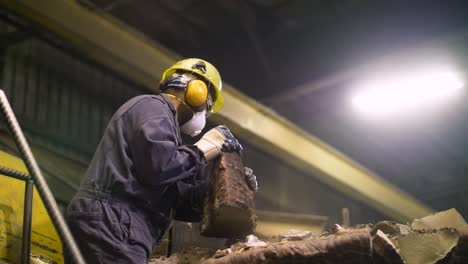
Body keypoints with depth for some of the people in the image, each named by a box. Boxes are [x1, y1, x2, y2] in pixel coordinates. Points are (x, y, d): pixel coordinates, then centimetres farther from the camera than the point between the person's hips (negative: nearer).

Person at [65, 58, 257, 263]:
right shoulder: (152, 106, 0)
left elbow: (175, 201, 22)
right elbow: (158, 165, -20)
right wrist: (203, 149, -4)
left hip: (110, 226, 10)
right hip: (110, 224, -10)